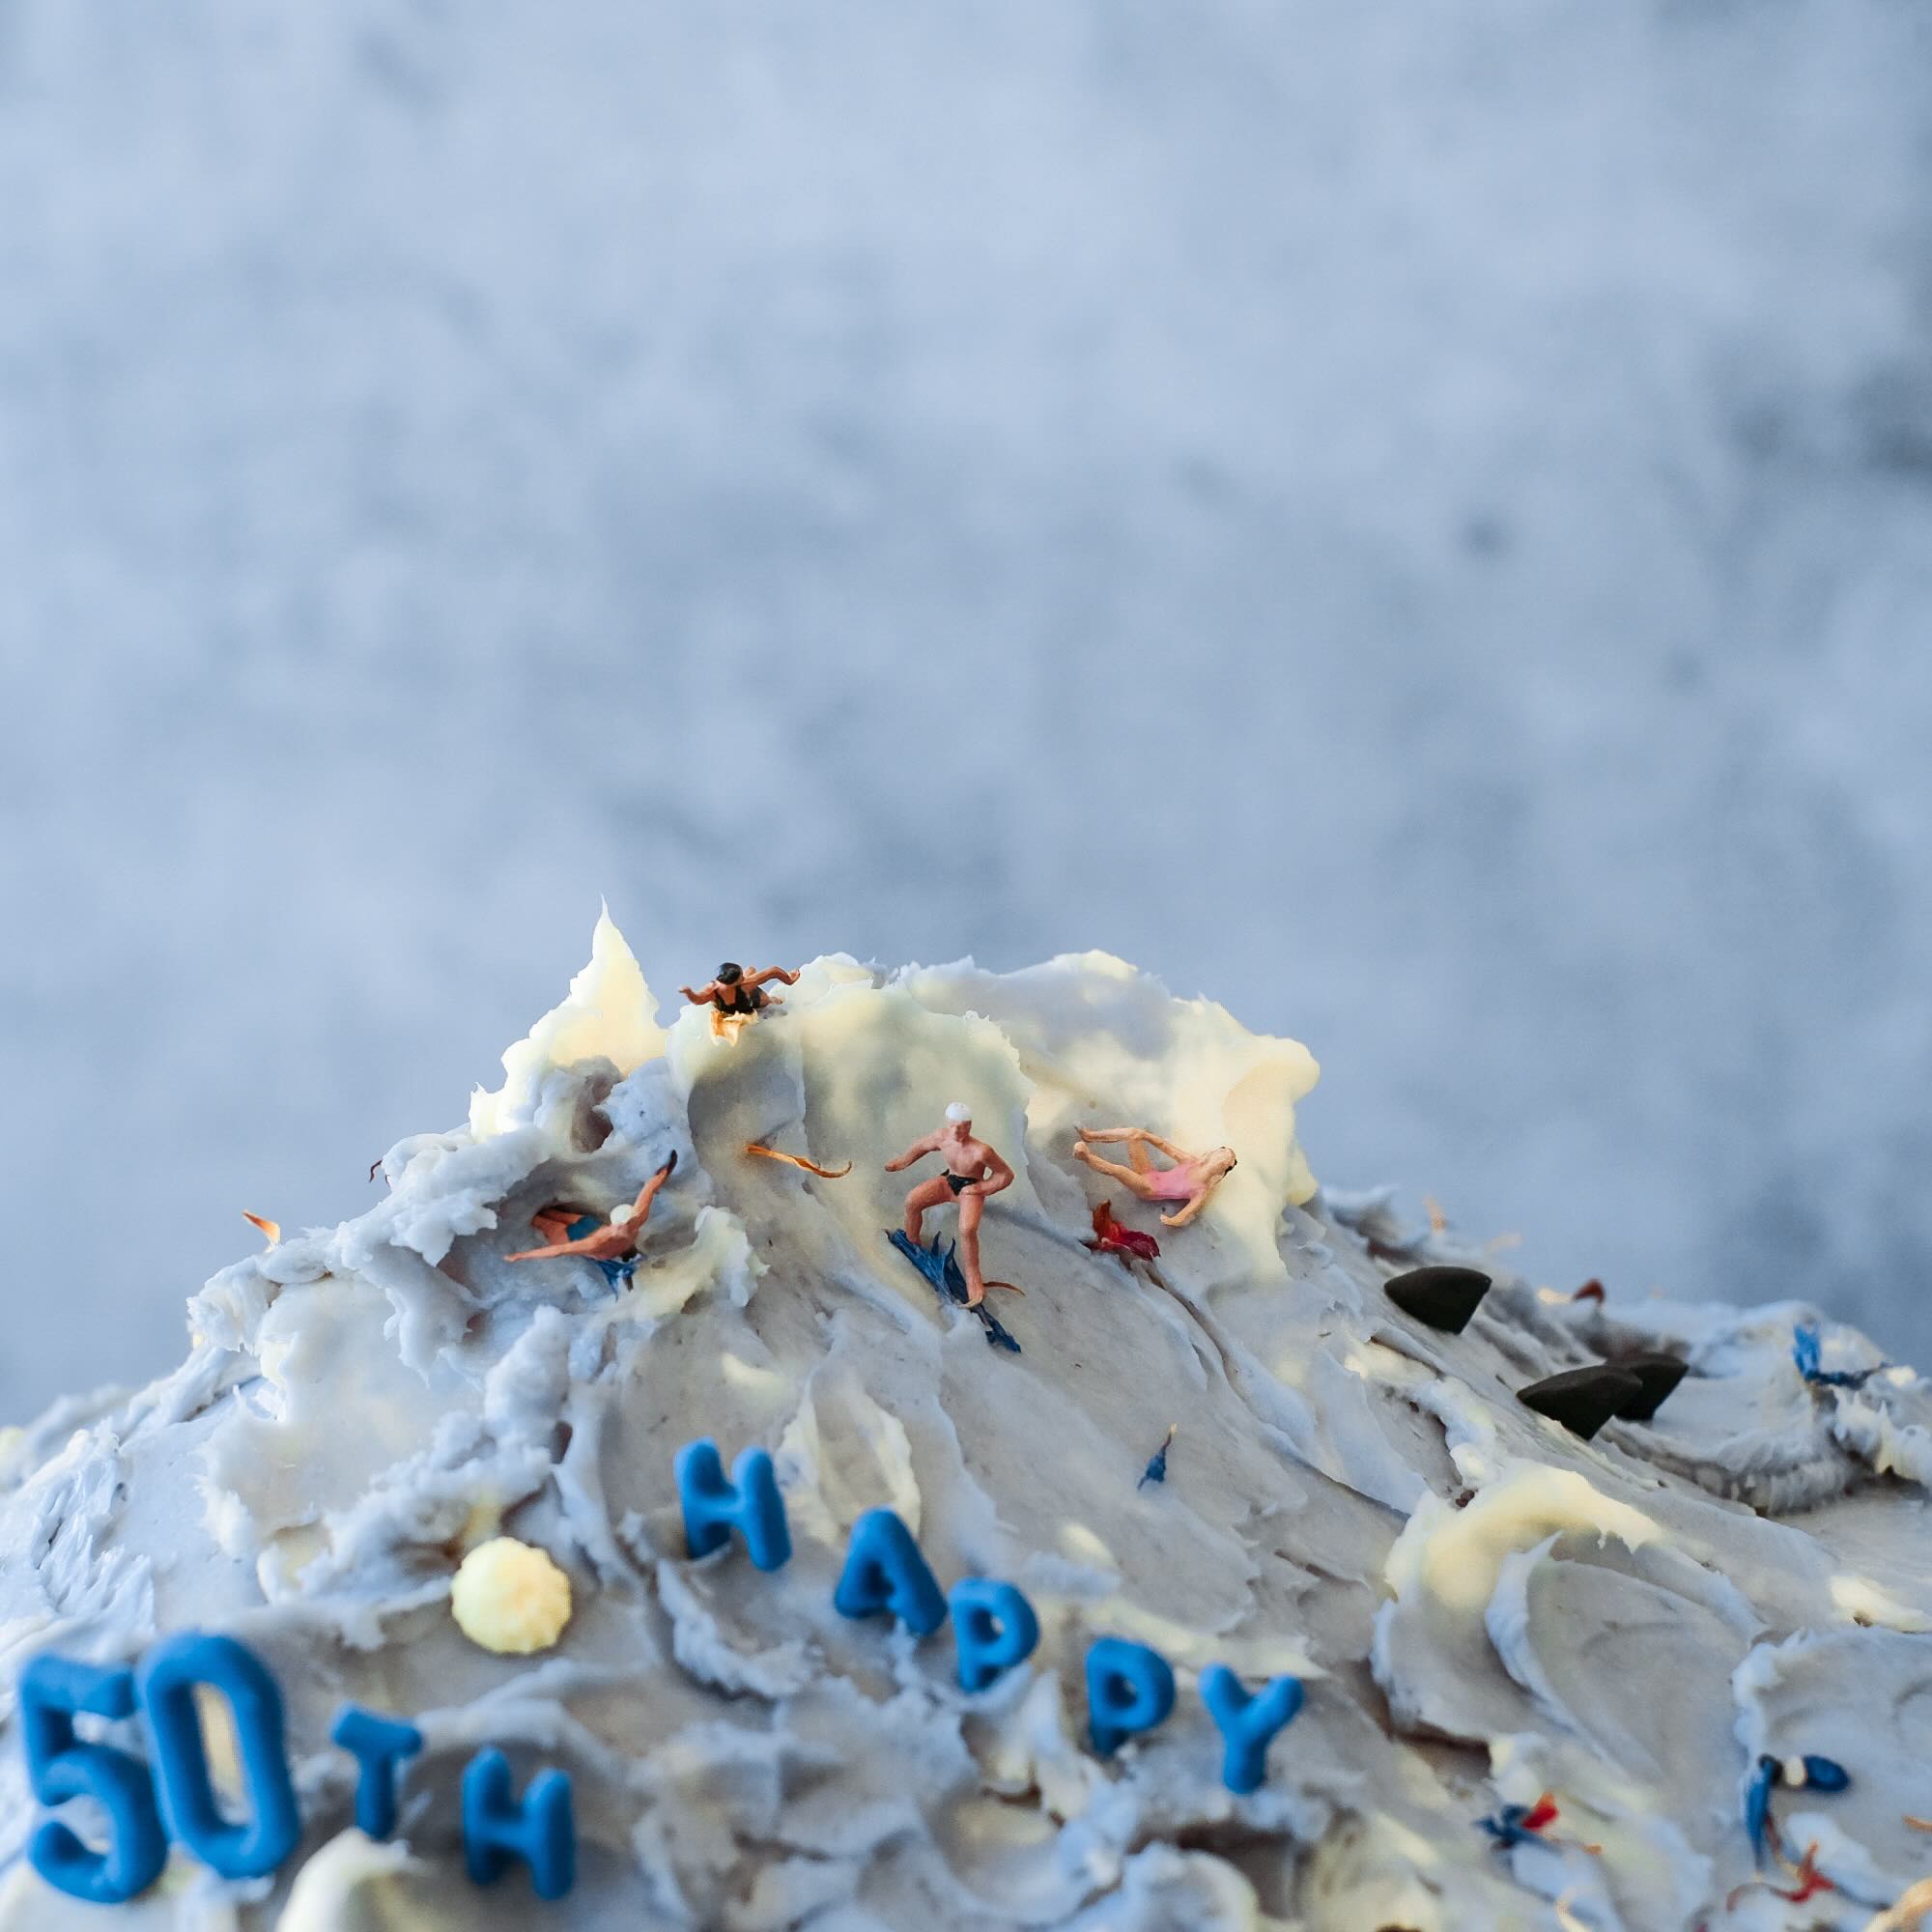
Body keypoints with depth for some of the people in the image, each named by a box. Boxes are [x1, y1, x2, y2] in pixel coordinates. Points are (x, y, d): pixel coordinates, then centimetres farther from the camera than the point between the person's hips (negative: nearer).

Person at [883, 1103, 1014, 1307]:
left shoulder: (980, 1151, -30)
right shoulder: (942, 1138, -15)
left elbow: (1006, 1175, -17)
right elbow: (921, 1146, 9)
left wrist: (982, 1188, -17)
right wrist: (902, 1162, 19)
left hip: (971, 1189, -5)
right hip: (948, 1181, 5)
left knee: (967, 1230, -31)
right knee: (912, 1201, -16)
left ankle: (973, 1280, -12)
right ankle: (911, 1243, 13)